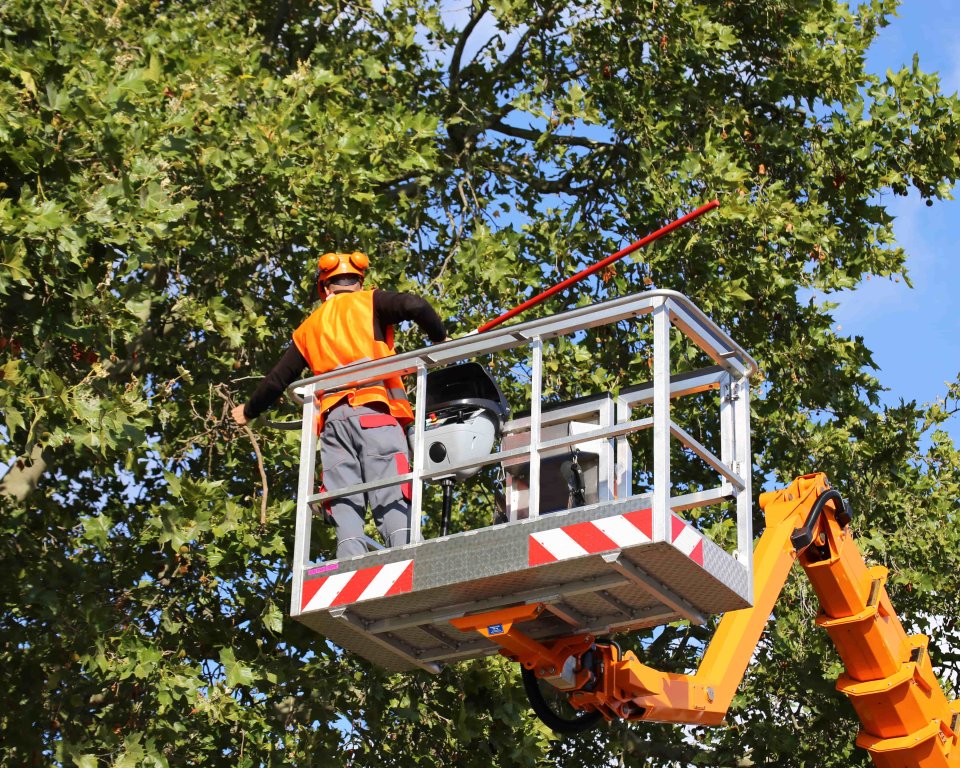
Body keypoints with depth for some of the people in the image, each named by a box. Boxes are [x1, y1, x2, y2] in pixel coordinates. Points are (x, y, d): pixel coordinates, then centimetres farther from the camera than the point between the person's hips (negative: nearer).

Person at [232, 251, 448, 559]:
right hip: (375, 411, -3)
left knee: (345, 507, -3)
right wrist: (441, 339, 11)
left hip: (333, 417, 3)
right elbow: (415, 306, -5)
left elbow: (277, 379, 32)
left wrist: (249, 410, 48)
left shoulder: (309, 328, 27)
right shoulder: (370, 303, 15)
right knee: (392, 499, -12)